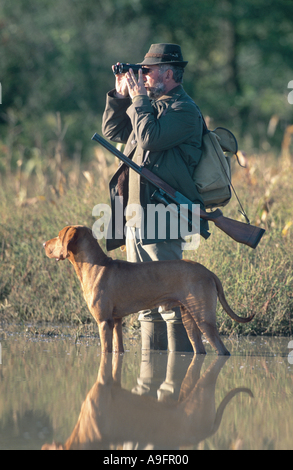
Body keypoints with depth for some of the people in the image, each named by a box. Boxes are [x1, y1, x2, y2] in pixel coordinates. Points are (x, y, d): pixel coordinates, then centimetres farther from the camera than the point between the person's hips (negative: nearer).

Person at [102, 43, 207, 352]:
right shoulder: (152, 105, 18)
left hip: (159, 221, -10)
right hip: (136, 219, 10)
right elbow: (112, 131, 22)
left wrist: (139, 98, -12)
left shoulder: (184, 110, -10)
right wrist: (121, 94, 10)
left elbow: (149, 138, -23)